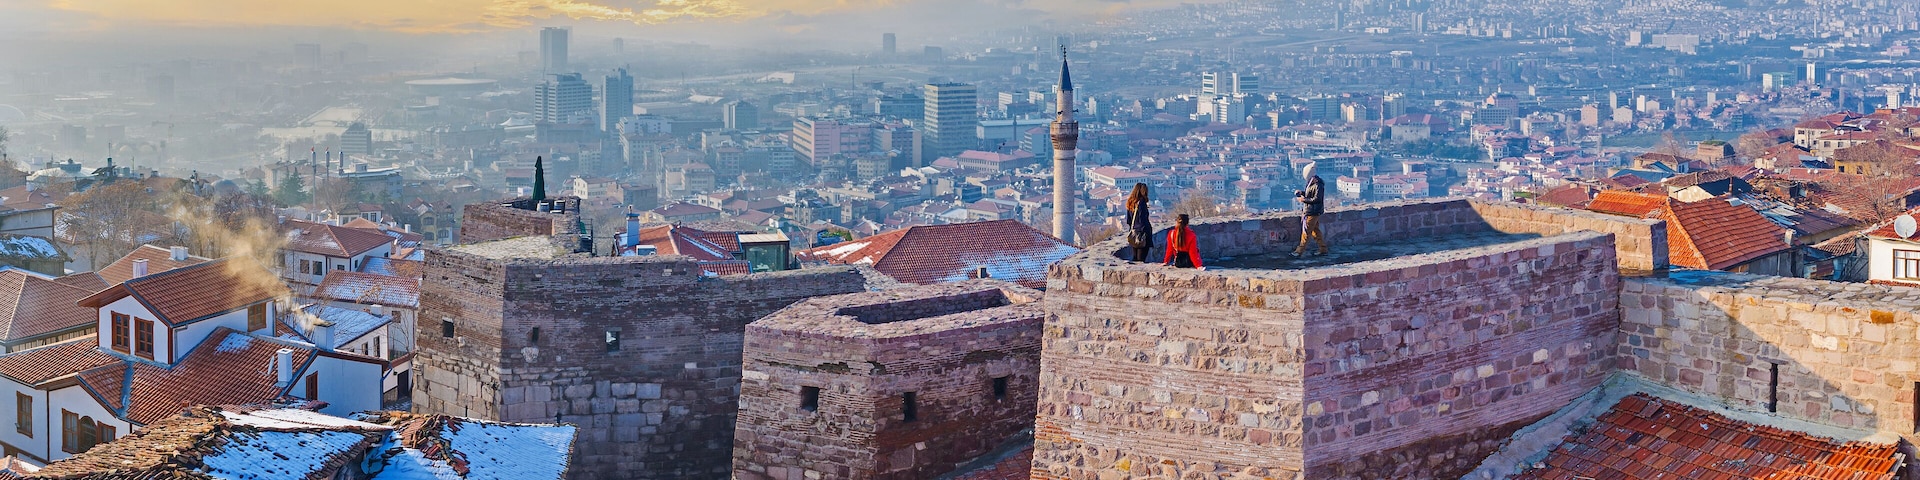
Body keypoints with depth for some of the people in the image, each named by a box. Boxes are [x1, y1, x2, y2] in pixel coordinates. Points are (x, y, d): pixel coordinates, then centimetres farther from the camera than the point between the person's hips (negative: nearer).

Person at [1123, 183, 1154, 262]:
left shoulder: (1130, 203, 7)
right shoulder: (1141, 202, -15)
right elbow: (1144, 220, -17)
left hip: (1133, 233, 8)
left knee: (1135, 258, 14)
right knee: (1141, 258, -6)